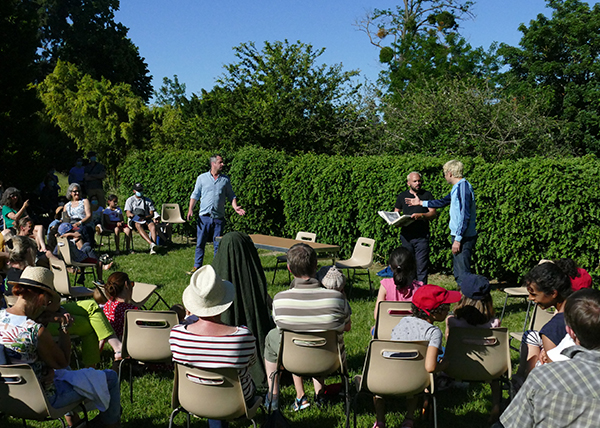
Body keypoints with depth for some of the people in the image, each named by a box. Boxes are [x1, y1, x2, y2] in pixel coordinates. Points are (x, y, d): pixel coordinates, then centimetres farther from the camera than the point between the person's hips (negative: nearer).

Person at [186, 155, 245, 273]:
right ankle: (197, 266, 9)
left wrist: (235, 207, -4)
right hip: (204, 217, -1)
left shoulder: (225, 179, 9)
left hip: (219, 218, 1)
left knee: (218, 244, 4)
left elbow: (231, 196, 13)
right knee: (200, 243, 1)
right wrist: (190, 210, -4)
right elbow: (195, 195, 7)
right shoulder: (202, 178, 5)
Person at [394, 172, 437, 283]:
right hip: (406, 235, 2)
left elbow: (433, 213, 1)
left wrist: (421, 215, -18)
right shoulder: (402, 196, 14)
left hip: (422, 236, -2)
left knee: (421, 266, -6)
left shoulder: (427, 195, 8)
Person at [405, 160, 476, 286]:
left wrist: (458, 239, -21)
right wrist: (421, 203, 38)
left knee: (463, 272, -9)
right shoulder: (457, 188, 15)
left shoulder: (463, 187, -16)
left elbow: (465, 216, -21)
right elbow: (443, 202, 32)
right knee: (458, 272, 15)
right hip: (459, 235, 10)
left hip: (464, 237, -10)